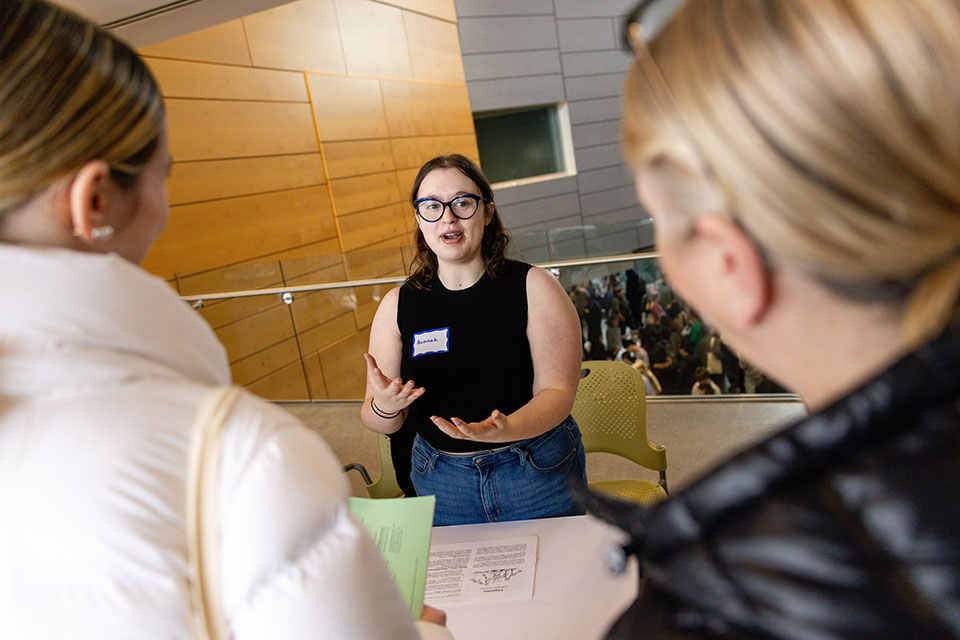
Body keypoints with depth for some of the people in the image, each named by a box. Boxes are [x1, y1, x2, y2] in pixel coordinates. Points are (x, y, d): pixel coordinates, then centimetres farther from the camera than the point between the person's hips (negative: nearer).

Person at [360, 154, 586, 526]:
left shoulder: (533, 287, -8)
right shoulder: (397, 305, -2)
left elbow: (557, 391, -14)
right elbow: (377, 422, 0)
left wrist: (506, 430, -34)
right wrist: (384, 408, -25)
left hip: (538, 474, -1)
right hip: (441, 484, 2)